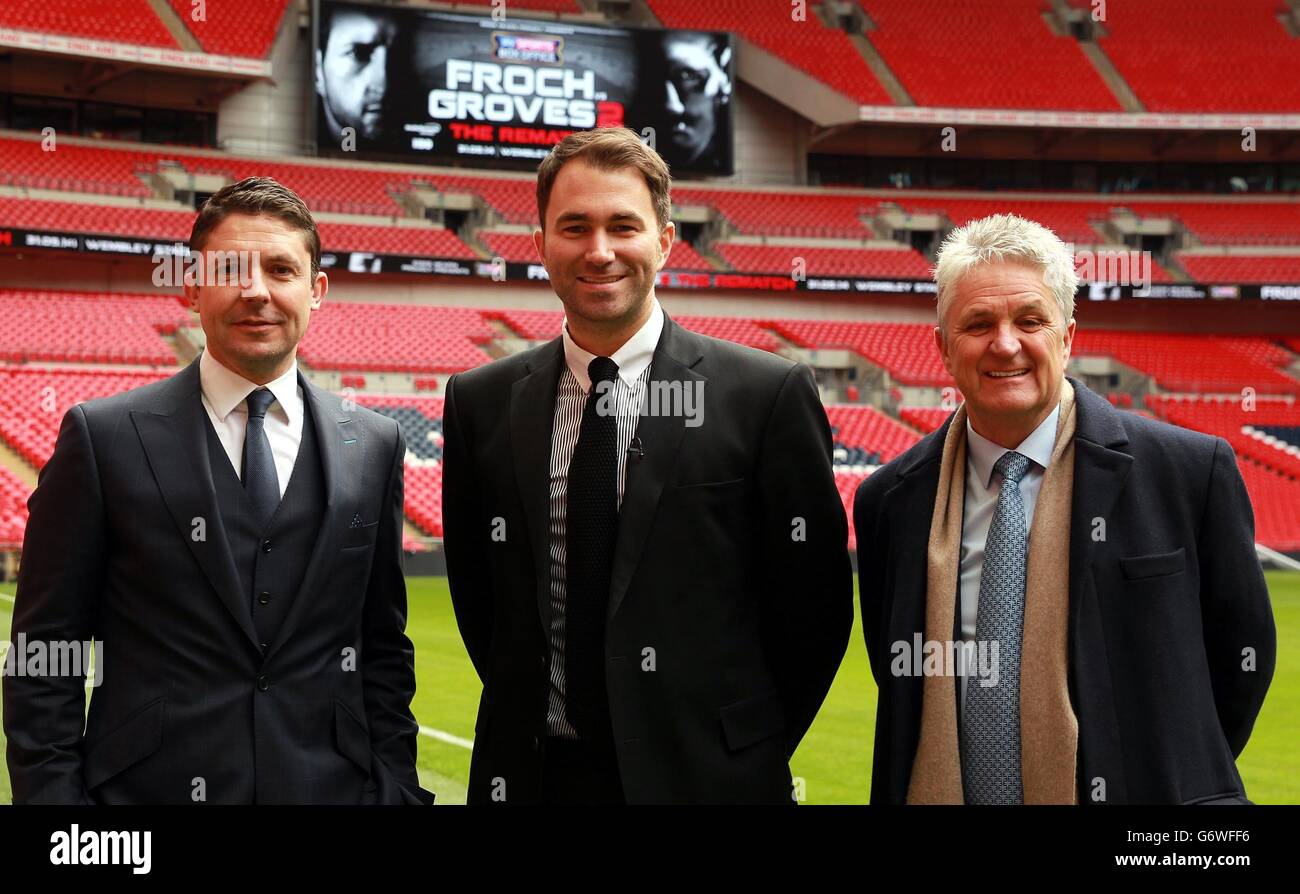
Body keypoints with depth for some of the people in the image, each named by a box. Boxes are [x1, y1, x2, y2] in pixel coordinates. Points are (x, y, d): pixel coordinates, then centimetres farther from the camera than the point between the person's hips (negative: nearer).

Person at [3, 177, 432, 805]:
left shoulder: (373, 446, 4)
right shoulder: (104, 438, -5)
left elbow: (383, 651, 9)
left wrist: (395, 788, 3)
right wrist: (53, 792, -10)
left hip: (330, 786, 3)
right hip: (152, 785, -2)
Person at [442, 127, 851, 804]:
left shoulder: (770, 394, -7)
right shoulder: (480, 403, 1)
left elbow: (813, 597, -4)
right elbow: (475, 592, 10)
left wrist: (748, 749, -2)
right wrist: (527, 717, 5)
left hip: (702, 774, -2)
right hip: (531, 773, 2)